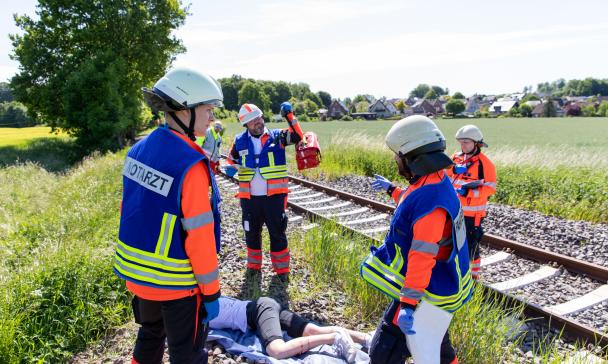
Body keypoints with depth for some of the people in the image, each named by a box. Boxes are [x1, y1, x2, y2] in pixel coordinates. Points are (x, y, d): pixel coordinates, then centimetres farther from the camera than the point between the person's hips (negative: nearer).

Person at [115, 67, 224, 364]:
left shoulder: (138, 150, -1)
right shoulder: (190, 165, -24)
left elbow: (129, 210, 7)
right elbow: (199, 236, -23)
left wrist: (139, 259, 19)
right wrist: (211, 291, -13)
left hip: (135, 271, 8)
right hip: (175, 281, -7)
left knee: (150, 336, 28)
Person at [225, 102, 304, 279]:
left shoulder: (277, 136, -2)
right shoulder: (240, 141, 3)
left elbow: (298, 136, -14)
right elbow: (231, 160, 16)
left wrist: (289, 115, -23)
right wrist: (231, 168, -5)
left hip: (274, 196, -2)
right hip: (249, 198, 2)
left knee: (277, 233, 6)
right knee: (252, 233, 16)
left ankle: (282, 269, 21)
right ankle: (254, 266, 36)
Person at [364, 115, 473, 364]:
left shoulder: (430, 200, -31)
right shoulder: (436, 182, 0)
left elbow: (422, 258, -31)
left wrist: (409, 304, -28)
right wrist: (392, 190, 34)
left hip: (428, 291, -10)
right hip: (440, 283, 10)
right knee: (433, 333, 33)